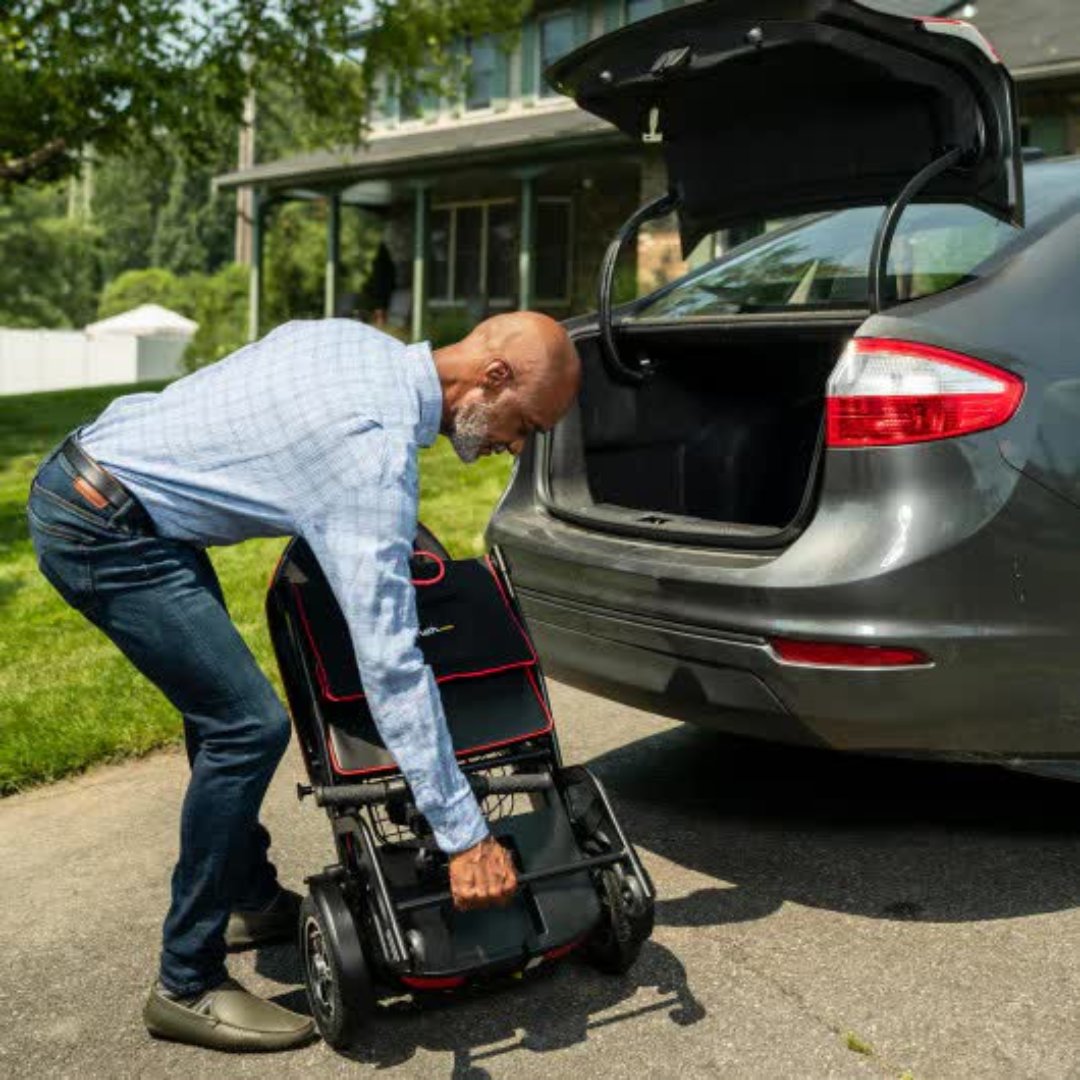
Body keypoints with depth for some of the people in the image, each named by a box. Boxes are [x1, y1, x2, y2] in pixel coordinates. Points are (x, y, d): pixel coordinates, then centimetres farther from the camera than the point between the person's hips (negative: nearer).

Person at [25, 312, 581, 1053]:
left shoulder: (361, 341, 2)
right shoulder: (376, 450, -25)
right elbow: (390, 661, -28)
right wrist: (465, 835, -25)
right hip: (105, 531, -10)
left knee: (221, 702, 18)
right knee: (248, 725, -12)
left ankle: (251, 899, 33)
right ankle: (188, 987, 1)